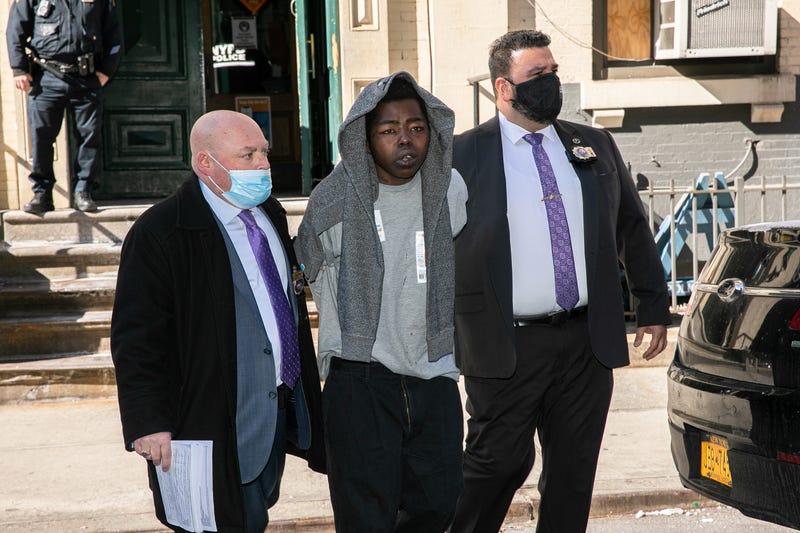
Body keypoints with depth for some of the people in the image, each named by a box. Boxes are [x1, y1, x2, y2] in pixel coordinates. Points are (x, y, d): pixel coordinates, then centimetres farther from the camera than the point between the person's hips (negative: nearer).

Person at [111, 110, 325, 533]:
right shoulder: (160, 233, -15)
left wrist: (303, 385, 22)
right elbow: (136, 339, -16)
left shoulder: (270, 214, 10)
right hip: (217, 425, -8)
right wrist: (149, 424, -19)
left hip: (282, 413, 8)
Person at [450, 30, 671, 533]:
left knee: (574, 472, 10)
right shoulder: (463, 156, -2)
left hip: (588, 341, 4)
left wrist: (654, 305, 16)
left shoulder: (596, 146, 11)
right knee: (499, 462, -1)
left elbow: (633, 229, 18)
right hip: (505, 346, -4)